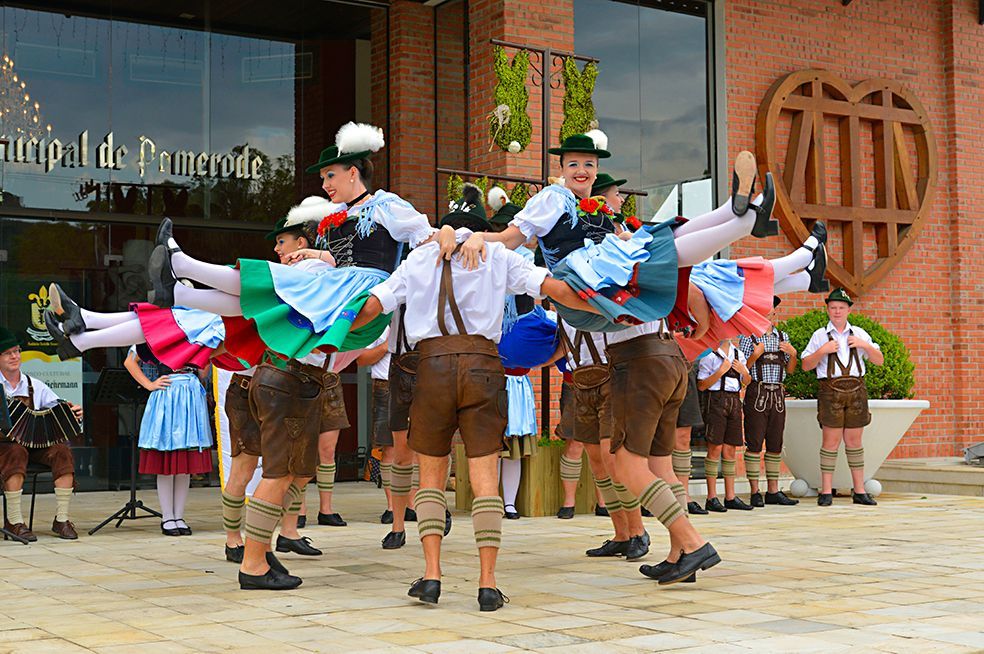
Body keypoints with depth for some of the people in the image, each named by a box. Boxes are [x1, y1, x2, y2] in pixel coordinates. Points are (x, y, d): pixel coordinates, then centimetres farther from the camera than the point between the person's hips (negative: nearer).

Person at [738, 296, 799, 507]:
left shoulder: (783, 337, 14)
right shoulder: (748, 337, 0)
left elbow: (790, 370, 15)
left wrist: (793, 354, -3)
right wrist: (755, 355, -19)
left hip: (778, 395, 5)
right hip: (757, 393, -5)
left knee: (775, 445, 6)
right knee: (754, 444, -4)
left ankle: (773, 491, 12)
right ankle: (755, 493, -1)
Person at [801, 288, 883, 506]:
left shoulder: (859, 334, 14)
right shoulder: (820, 335, 7)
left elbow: (879, 360, 13)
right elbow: (806, 365, 5)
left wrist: (865, 346, -4)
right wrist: (822, 351, -10)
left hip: (856, 390, 3)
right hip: (831, 389, -2)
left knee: (854, 441, 6)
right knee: (831, 440, -5)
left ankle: (859, 491, 11)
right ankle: (826, 492, -1)